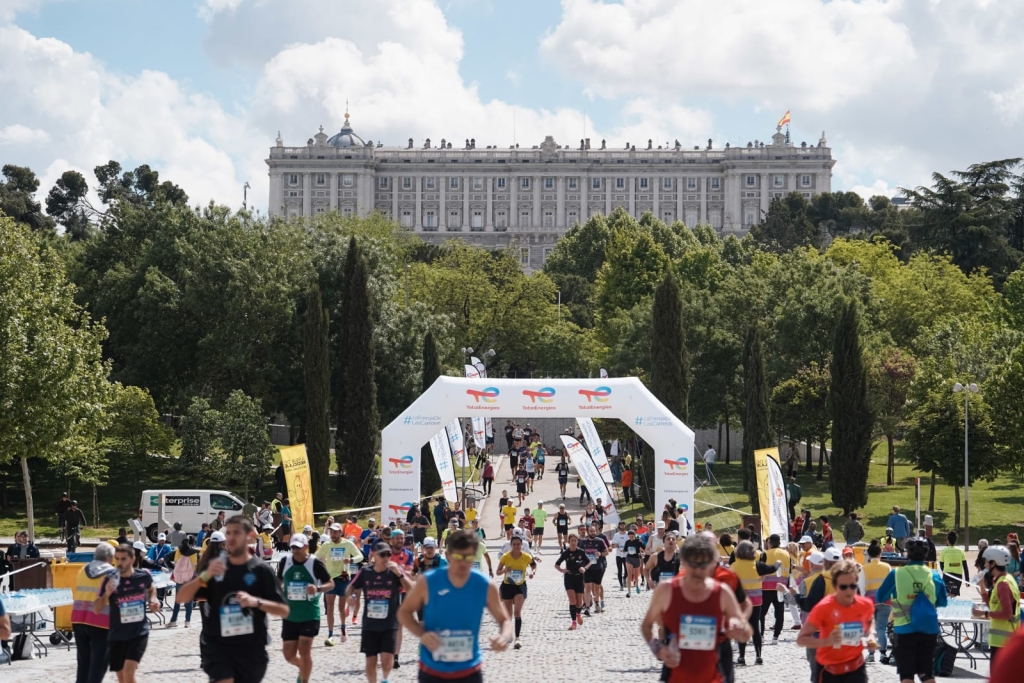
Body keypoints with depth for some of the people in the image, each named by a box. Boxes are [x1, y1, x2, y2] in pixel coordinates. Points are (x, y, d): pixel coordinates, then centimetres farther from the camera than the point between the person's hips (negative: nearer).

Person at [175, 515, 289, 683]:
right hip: (216, 645, 0)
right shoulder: (215, 567, 6)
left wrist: (257, 602, -21)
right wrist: (205, 576, -16)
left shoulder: (261, 569, 0)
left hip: (251, 649, 0)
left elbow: (284, 610, -3)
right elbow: (180, 598, 0)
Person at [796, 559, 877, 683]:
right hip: (829, 669, -2)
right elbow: (801, 639, -20)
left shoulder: (865, 605, -8)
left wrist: (871, 635, -2)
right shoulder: (824, 607, -20)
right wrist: (826, 641, -36)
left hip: (855, 667, 2)